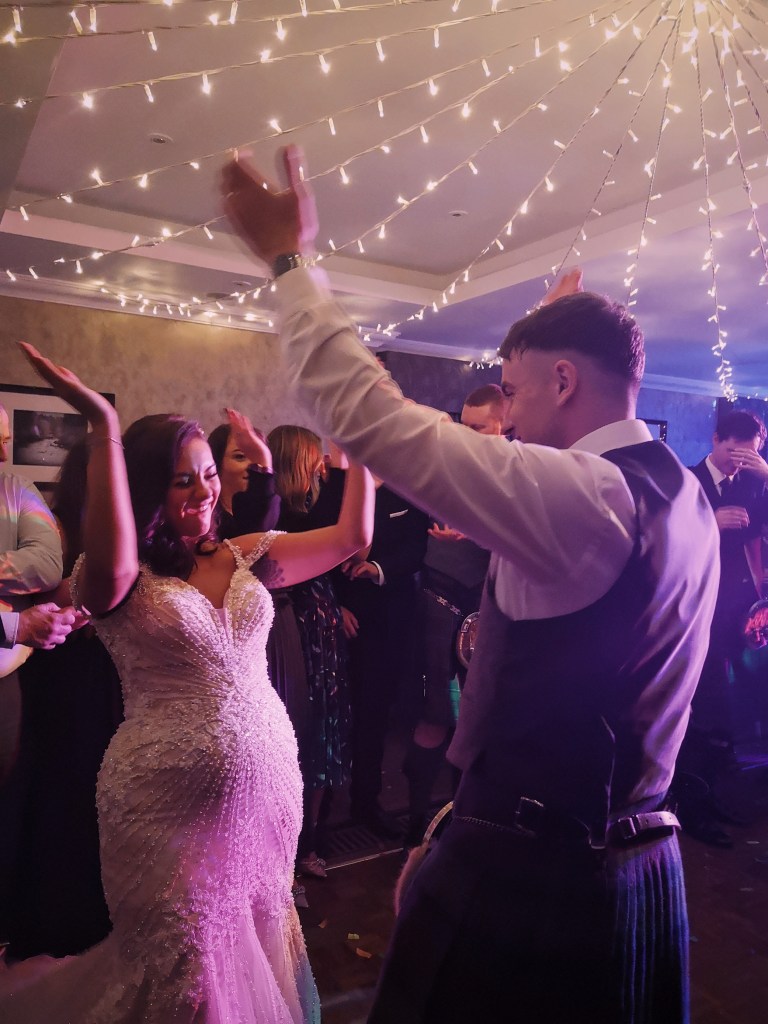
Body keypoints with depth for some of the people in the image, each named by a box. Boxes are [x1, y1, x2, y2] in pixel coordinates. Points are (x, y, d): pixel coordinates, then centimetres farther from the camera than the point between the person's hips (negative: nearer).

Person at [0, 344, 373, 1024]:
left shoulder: (243, 557, 2)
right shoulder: (128, 580, -11)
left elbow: (352, 536, 0)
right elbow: (110, 569, -36)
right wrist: (104, 427, -34)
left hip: (267, 781, 5)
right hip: (171, 801, -4)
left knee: (258, 941, 25)